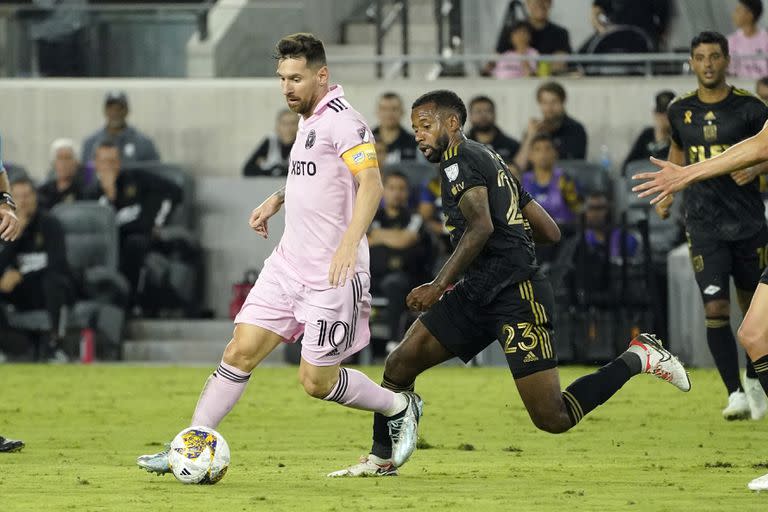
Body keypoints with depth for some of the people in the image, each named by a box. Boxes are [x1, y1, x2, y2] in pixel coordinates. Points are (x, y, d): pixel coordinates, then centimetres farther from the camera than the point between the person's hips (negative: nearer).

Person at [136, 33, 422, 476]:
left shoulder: (342, 120, -14)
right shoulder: (309, 119, 14)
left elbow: (371, 182, -27)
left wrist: (349, 243, -38)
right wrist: (277, 200, 23)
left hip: (333, 274, -8)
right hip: (288, 265, 8)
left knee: (316, 381, -2)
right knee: (241, 352, -1)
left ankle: (401, 408, 22)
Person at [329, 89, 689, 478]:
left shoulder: (459, 160, -7)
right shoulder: (491, 162, 21)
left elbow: (481, 228, -23)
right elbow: (550, 232, 21)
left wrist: (439, 286, -24)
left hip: (516, 296, -10)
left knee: (554, 419, -9)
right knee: (400, 364, 3)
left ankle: (639, 359, 4)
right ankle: (381, 460, 14)